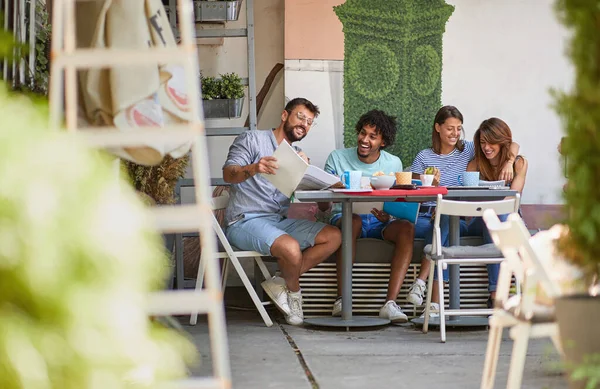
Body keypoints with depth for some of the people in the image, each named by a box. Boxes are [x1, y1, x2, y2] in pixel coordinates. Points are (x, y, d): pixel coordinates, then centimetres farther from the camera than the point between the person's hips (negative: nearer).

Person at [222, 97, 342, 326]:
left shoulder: (297, 155, 24)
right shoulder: (253, 139, 2)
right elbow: (228, 174, -13)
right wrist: (254, 169, -33)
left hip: (280, 221, 8)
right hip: (245, 221, -7)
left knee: (334, 236, -12)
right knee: (292, 248, -34)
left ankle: (281, 284, -10)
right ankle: (293, 291, 0)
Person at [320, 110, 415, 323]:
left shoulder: (393, 164, 6)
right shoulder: (337, 158, 2)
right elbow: (322, 206, -2)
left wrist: (388, 216, -19)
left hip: (379, 223, 2)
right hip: (343, 216, -2)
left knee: (406, 227, -29)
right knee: (353, 221, -38)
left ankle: (390, 302, -37)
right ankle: (342, 299, -34)